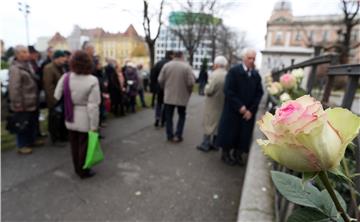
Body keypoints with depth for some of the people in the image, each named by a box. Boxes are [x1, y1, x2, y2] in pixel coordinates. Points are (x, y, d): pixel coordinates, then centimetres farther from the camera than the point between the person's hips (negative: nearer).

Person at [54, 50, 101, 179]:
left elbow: (57, 97, 0)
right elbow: (93, 106, -21)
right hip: (85, 120, -5)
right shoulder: (92, 81, -20)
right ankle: (83, 171, 25)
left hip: (70, 119, 5)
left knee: (74, 144, 20)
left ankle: (77, 168, 37)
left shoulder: (65, 77, -5)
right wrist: (94, 125, -15)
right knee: (84, 145, 10)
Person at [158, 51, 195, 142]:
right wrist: (189, 92, 4)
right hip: (182, 96, -2)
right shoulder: (187, 66, -8)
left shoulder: (166, 65, -1)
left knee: (169, 116, 13)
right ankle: (178, 135, 10)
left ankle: (169, 135, 18)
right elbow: (191, 82, -14)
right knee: (181, 115, 15)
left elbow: (160, 80, -1)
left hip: (168, 96, 2)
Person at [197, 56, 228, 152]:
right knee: (218, 123, 14)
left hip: (213, 104, -6)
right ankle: (214, 143, 23)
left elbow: (209, 90, -21)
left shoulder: (215, 74, -18)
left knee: (209, 123, 3)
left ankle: (205, 144, 8)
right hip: (222, 104, 6)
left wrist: (206, 87, -1)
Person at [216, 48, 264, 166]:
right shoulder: (233, 71, -8)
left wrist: (251, 110, -7)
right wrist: (239, 106, -17)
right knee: (229, 132, 6)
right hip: (233, 110, -4)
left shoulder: (256, 75, 4)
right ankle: (226, 154, 24)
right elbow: (228, 90, -15)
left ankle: (238, 154, 26)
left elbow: (259, 93, 3)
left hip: (248, 112, 4)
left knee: (244, 134, 9)